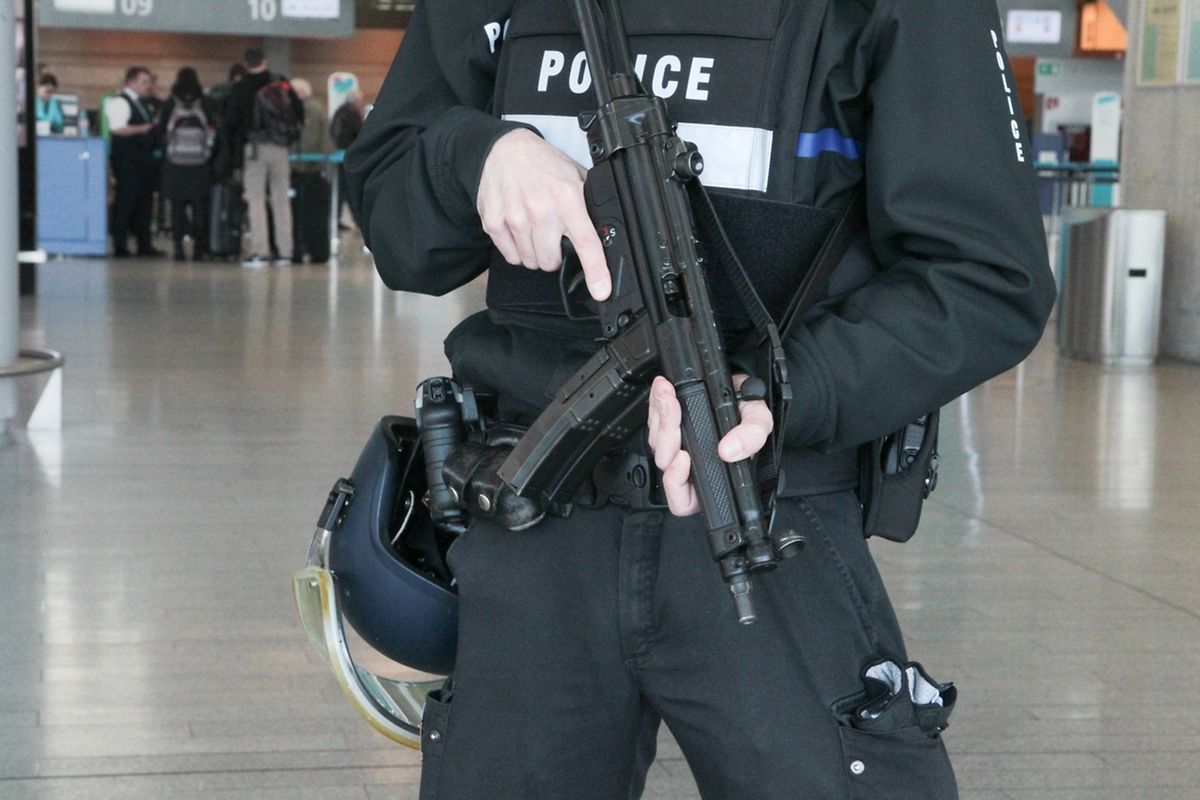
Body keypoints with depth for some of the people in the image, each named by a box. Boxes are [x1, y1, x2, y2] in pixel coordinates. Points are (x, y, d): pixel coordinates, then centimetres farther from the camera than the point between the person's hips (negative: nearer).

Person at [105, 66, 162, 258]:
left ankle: (145, 245, 16)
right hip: (127, 161, -9)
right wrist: (143, 129, -16)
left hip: (144, 160, 9)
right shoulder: (120, 102, -9)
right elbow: (118, 129, -21)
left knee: (144, 202, 11)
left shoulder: (141, 104, 19)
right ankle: (120, 247, -1)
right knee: (125, 202, -6)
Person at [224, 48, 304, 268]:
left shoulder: (241, 89, -2)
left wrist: (233, 142, 15)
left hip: (255, 148, -3)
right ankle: (285, 252, 6)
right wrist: (292, 137, 18)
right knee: (281, 199, 8)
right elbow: (299, 112, 8)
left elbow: (231, 120, -1)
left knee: (256, 200, -1)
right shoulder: (282, 85, 5)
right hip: (280, 148, 3)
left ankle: (259, 252, -8)